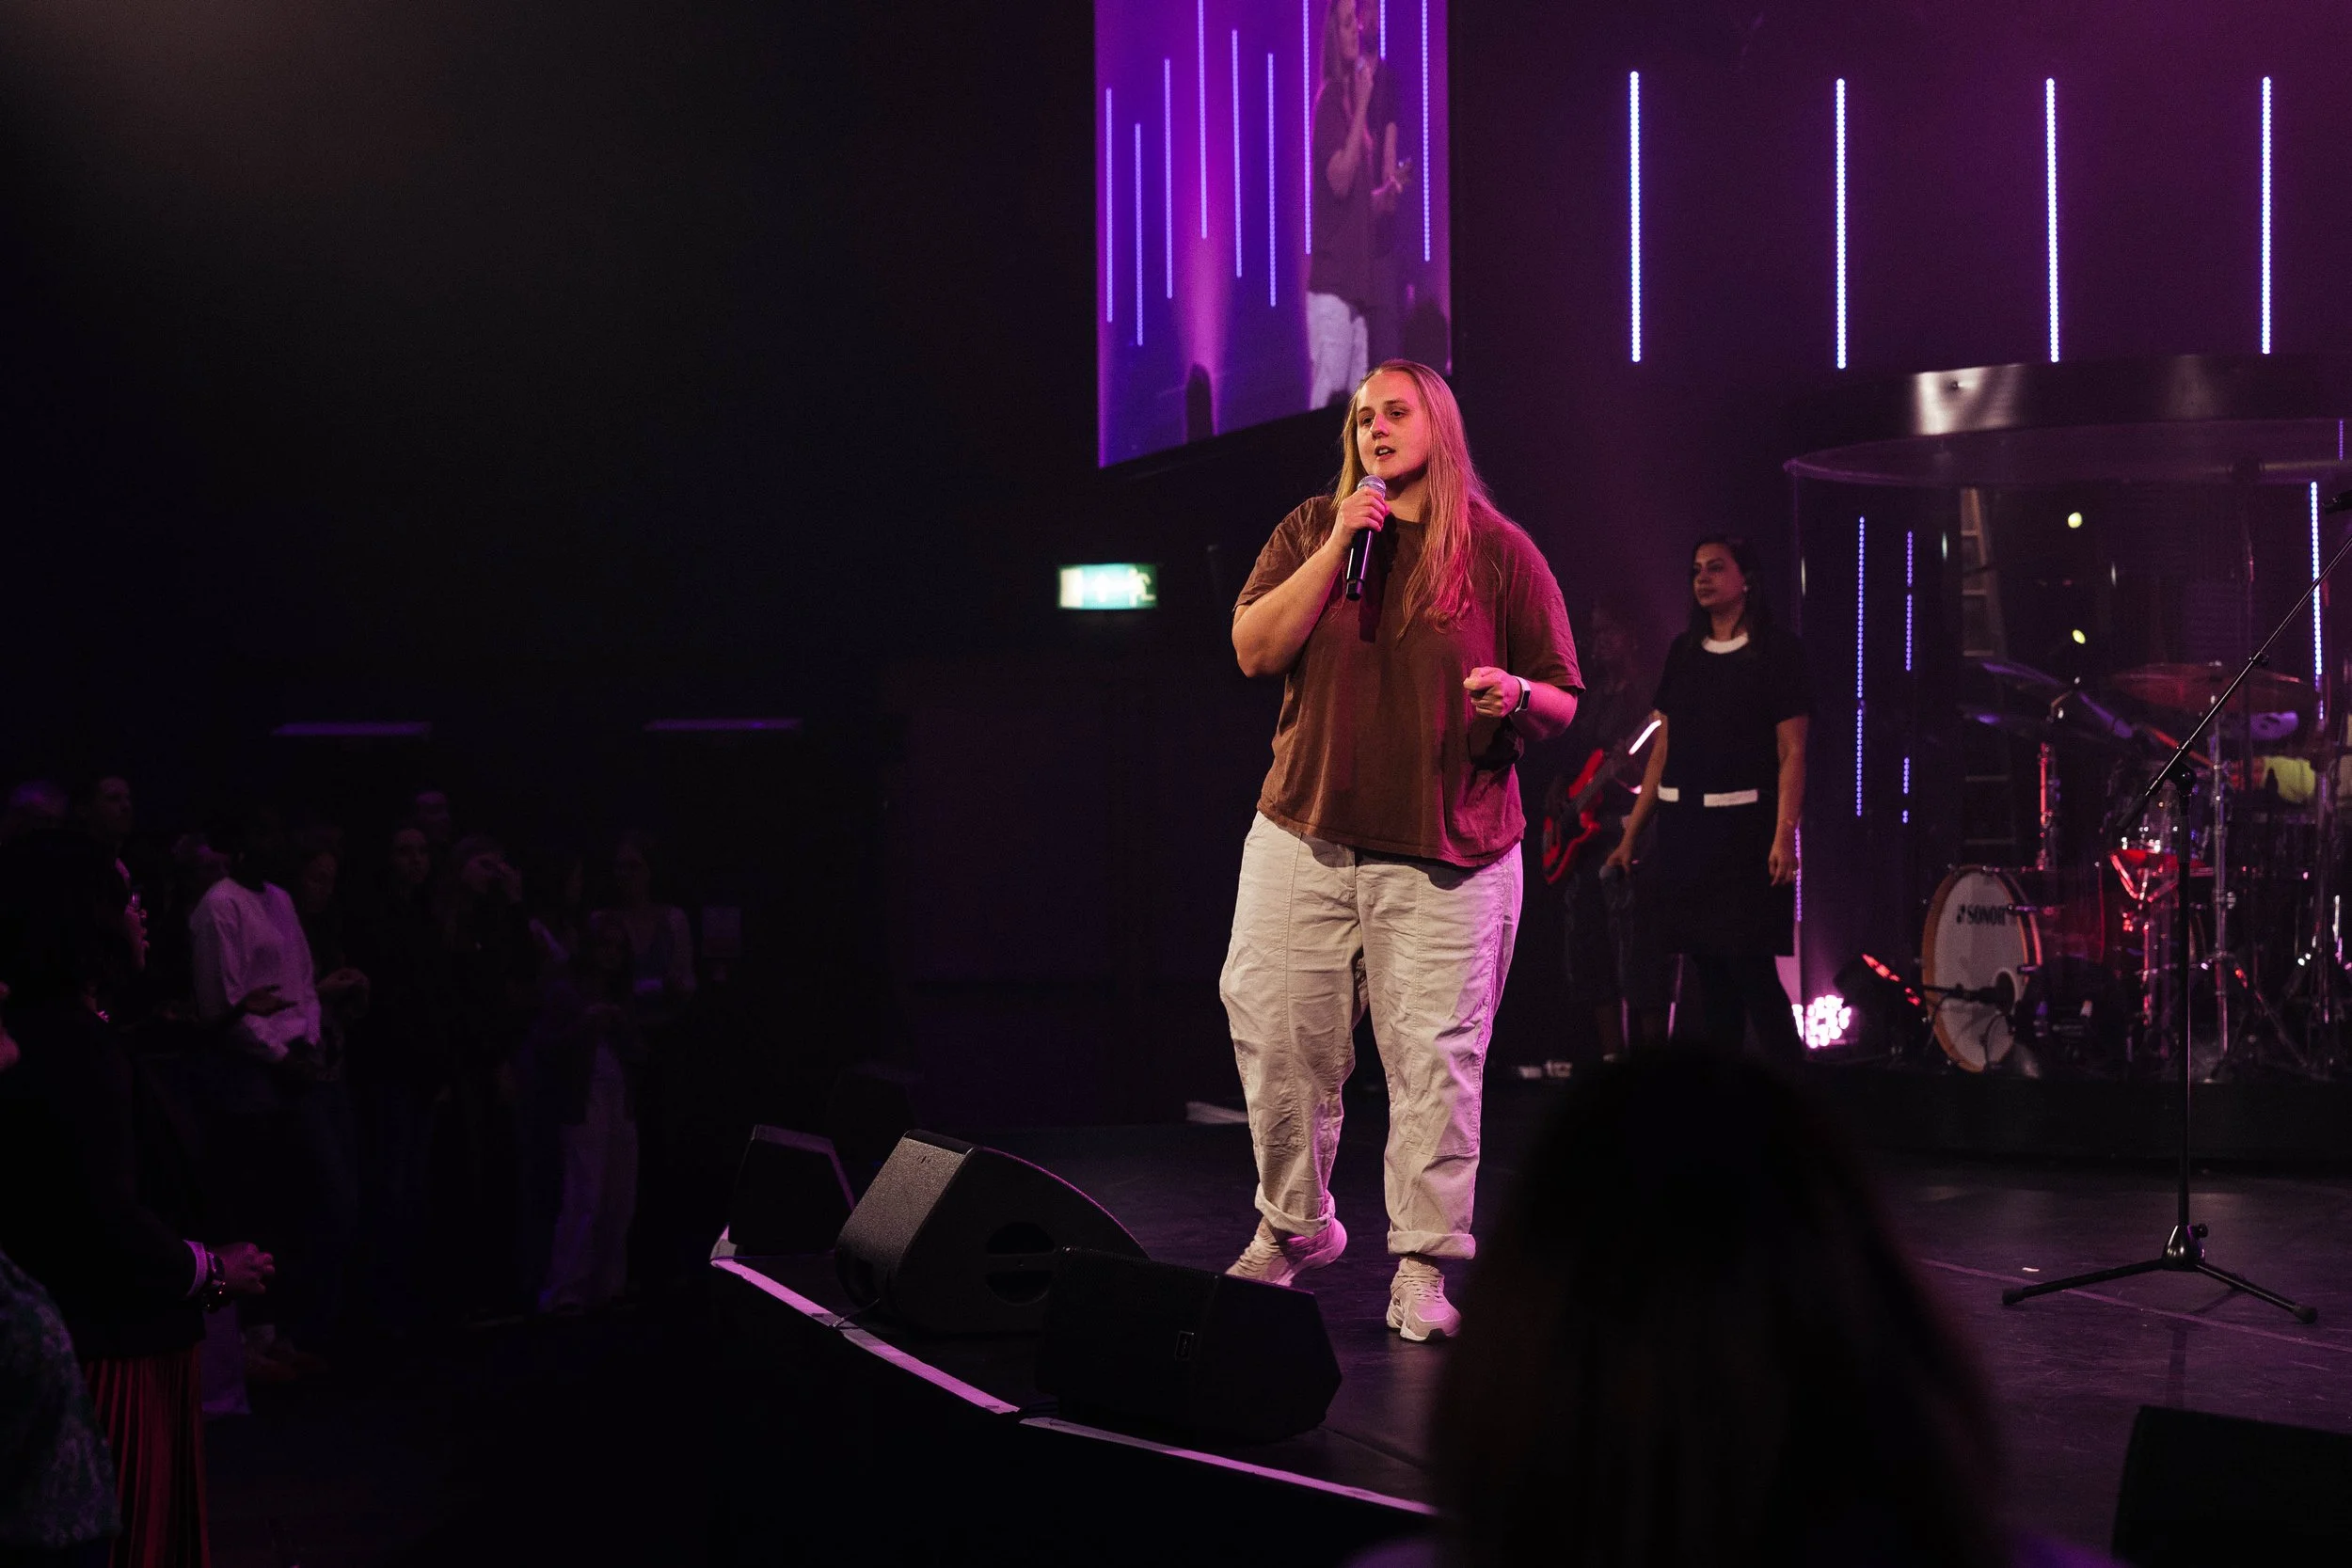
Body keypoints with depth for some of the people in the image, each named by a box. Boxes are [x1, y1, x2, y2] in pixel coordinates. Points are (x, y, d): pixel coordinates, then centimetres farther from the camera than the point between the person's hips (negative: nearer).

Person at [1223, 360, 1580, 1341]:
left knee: (1435, 1059, -6)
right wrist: (1336, 551, -8)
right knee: (1276, 1040, 2)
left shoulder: (1499, 553, 4)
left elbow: (1564, 703, 7)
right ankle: (1293, 1226, 23)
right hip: (1304, 836, 2)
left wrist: (1517, 697, -17)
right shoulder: (1310, 530, 10)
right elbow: (1253, 650, -2)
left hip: (1446, 856, -2)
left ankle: (1424, 1268, 2)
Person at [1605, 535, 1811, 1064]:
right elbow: (1663, 748, 15)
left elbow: (1791, 751, -7)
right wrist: (1632, 833, 11)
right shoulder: (1685, 652, 14)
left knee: (1751, 968, -11)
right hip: (1682, 830, 5)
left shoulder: (1776, 650, -2)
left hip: (1744, 828, -5)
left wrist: (1785, 833, -18)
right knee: (1709, 968, 7)